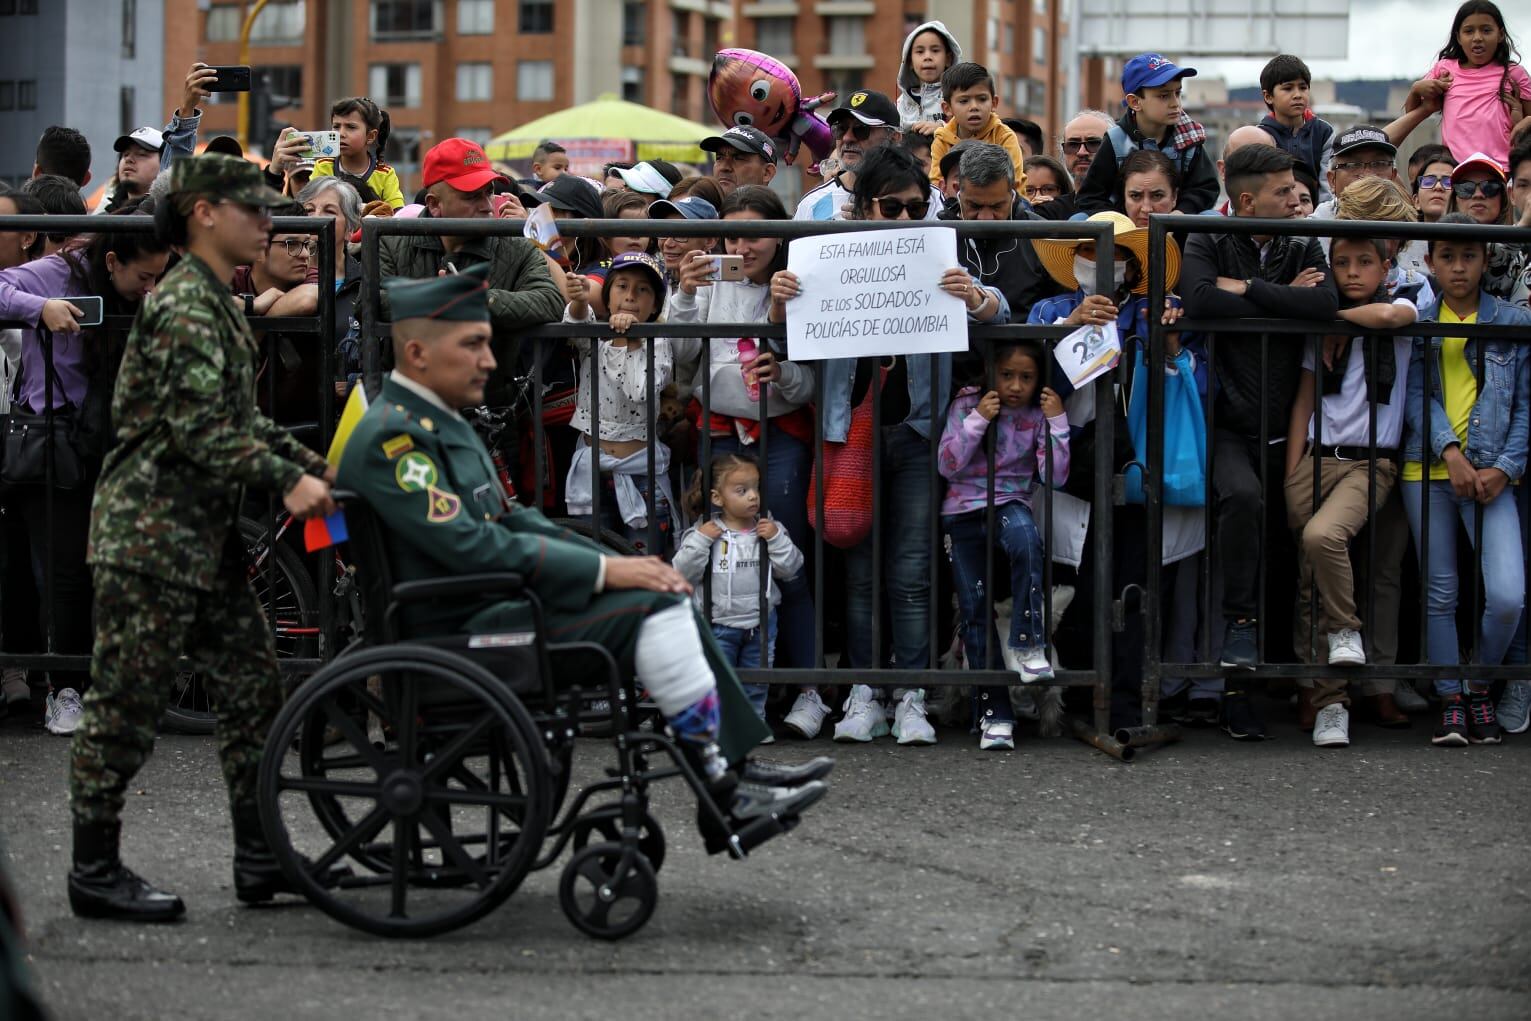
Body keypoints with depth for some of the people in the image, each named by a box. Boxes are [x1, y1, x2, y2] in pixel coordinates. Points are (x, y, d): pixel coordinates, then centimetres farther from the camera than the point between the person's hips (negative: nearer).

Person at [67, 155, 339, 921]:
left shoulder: (217, 304, 17)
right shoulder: (183, 305, -15)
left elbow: (239, 420, 22)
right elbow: (198, 427, -23)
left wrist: (314, 464, 12)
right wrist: (287, 479, -21)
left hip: (205, 533, 10)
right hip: (151, 530, -10)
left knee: (251, 685, 10)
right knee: (126, 700, -3)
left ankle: (259, 857, 16)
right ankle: (94, 871, 4)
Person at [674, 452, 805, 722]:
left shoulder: (769, 529, 1)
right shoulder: (705, 532, -7)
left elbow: (790, 568, -1)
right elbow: (683, 572, -11)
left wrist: (776, 538, -13)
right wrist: (700, 540, -20)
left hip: (761, 621, 3)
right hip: (718, 624, -3)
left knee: (756, 684, 13)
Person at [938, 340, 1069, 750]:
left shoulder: (1037, 416, -1)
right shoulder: (966, 405, -3)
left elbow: (1054, 476, -8)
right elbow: (947, 466, -10)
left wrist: (1057, 423, -16)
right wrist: (977, 420, -19)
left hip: (1010, 505, -1)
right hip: (963, 512, 1)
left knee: (1026, 538, -38)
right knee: (974, 607, -4)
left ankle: (1029, 644, -32)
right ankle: (993, 711, 2)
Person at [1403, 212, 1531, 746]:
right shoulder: (1418, 321, 7)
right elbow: (1416, 393, -1)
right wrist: (1449, 452, -15)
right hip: (1428, 468, 1)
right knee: (1439, 593, 5)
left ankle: (1480, 686, 11)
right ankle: (1450, 701, 16)